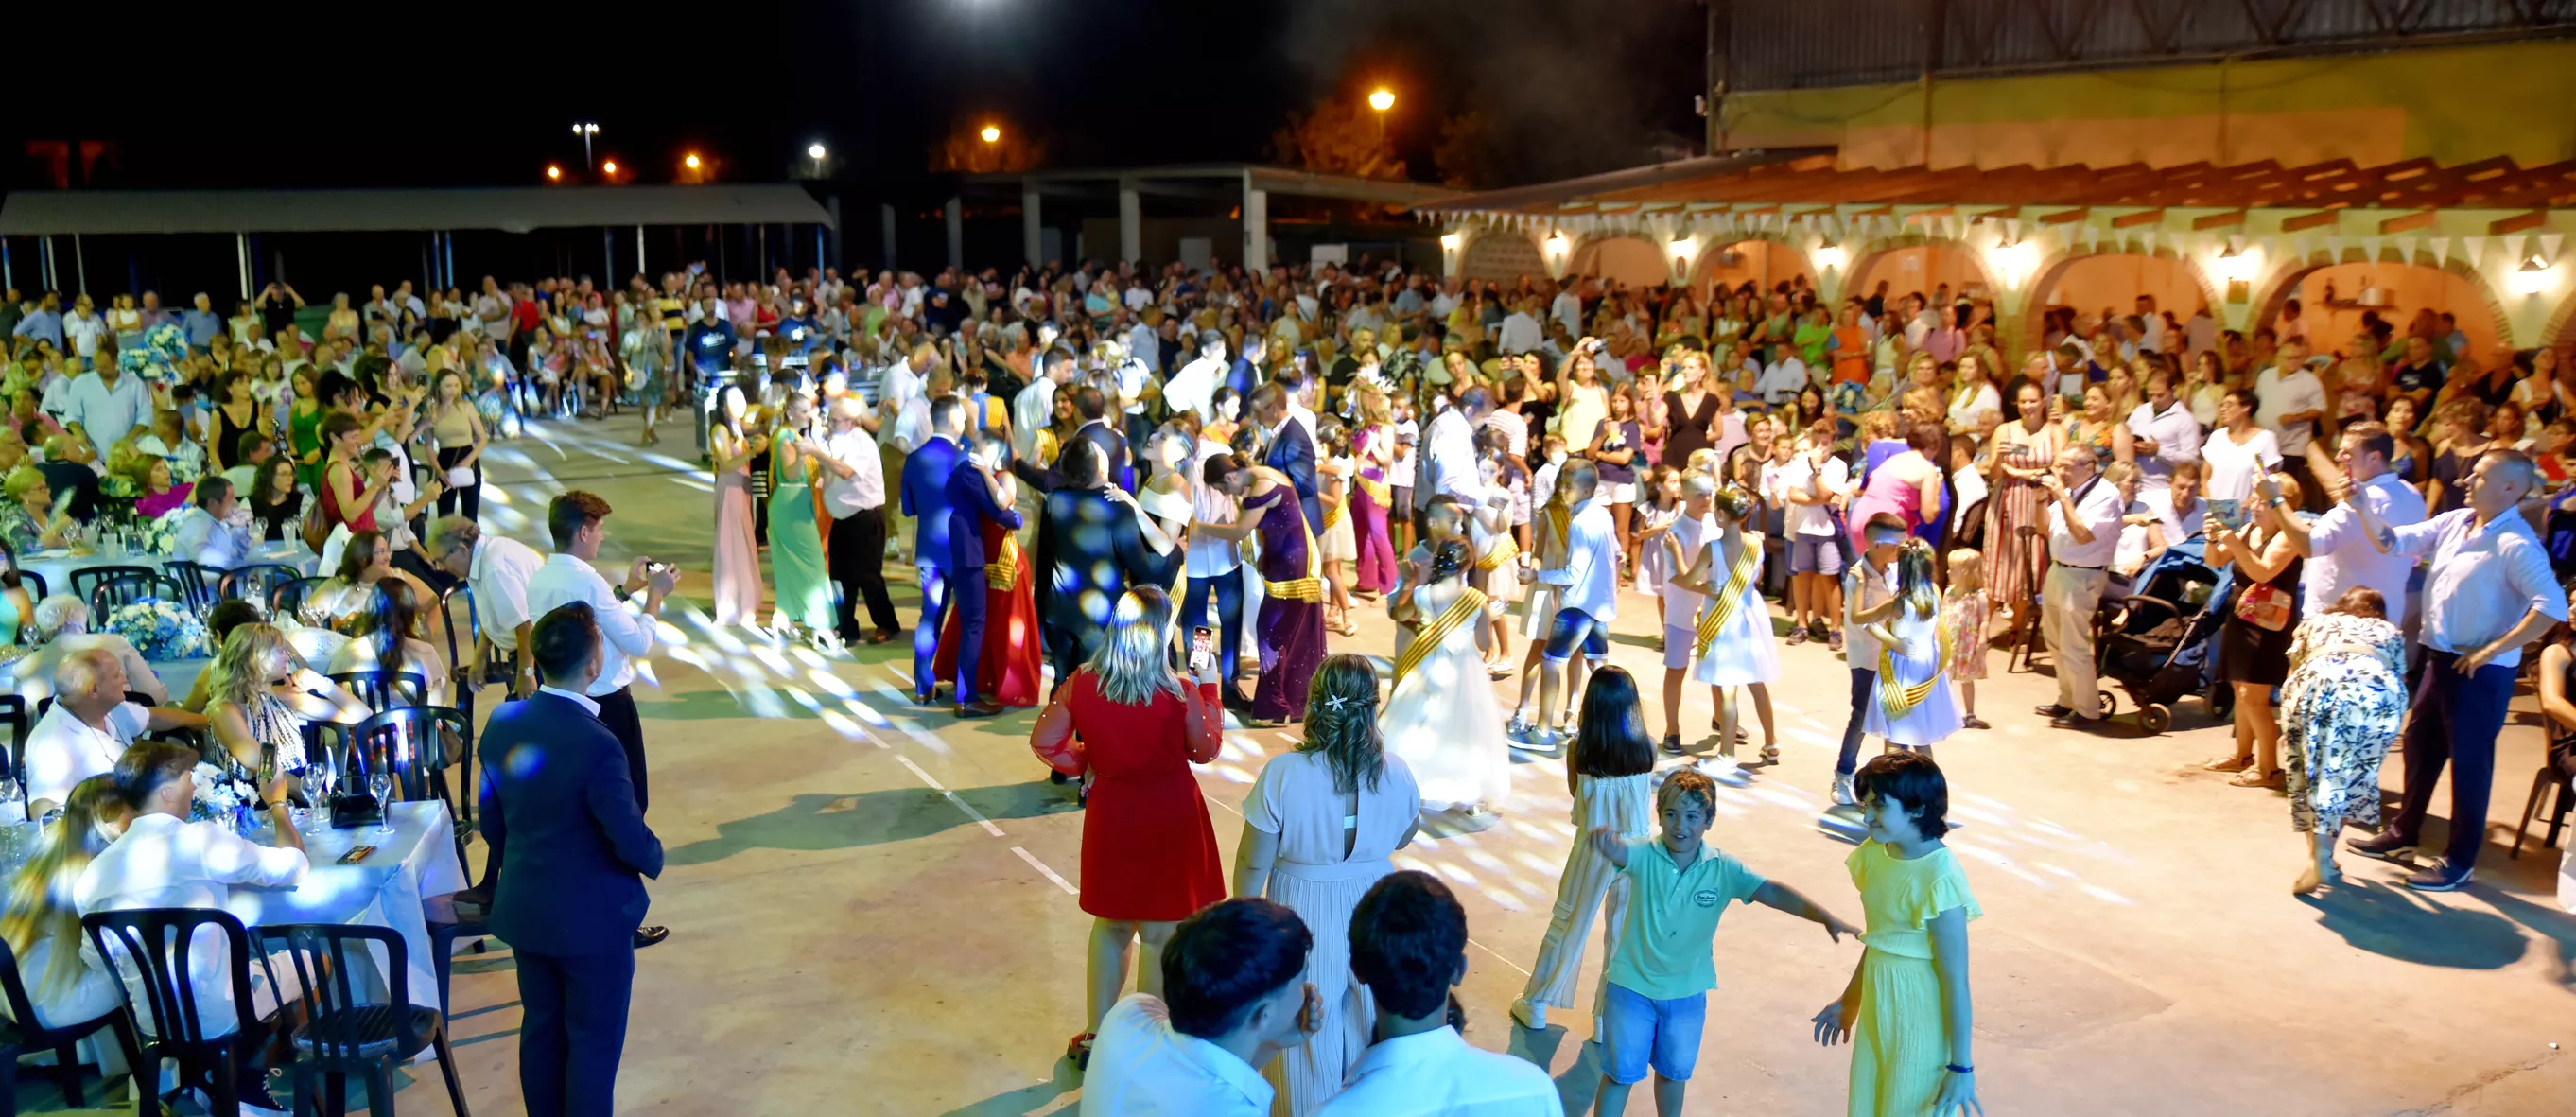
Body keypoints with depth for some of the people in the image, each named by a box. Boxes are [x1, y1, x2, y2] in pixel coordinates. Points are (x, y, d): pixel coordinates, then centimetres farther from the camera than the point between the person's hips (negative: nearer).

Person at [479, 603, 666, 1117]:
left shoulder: (501, 724, -6)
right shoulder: (597, 746, -28)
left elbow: (491, 822, 5)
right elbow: (631, 841, -22)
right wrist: (654, 857, 0)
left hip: (525, 909, 7)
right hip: (591, 918, -7)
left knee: (541, 1027, 20)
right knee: (594, 1041, 9)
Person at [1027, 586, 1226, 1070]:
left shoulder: (1082, 684, -12)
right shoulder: (1180, 693, -20)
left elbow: (1045, 741, -4)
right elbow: (1206, 750, -4)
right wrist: (1208, 687, 2)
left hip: (1111, 812, 3)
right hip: (1169, 815, -3)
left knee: (1111, 923, 21)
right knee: (1160, 932, 10)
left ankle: (1096, 1035, 29)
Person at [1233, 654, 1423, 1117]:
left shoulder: (1283, 774, -24)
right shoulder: (1396, 774, -16)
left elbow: (1253, 863, -15)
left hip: (1304, 916, -2)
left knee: (1310, 1033, 17)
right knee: (1368, 1029, 23)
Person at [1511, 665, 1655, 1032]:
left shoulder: (1580, 750, -17)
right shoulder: (1646, 749, -13)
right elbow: (1644, 797, 5)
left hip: (1592, 850, -1)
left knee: (1567, 926, 17)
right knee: (1624, 934, 15)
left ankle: (1536, 1004, 30)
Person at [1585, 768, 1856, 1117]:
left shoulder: (1724, 868, -13)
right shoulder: (1645, 856, -21)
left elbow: (1772, 892, -19)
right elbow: (1619, 851, -42)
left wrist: (1826, 918, -33)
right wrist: (1605, 839, -67)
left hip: (1688, 992, 3)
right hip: (1632, 986, -3)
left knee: (1675, 1071, 24)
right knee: (1621, 1072, 10)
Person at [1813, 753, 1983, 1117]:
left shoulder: (1938, 878, -24)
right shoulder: (1876, 853, -2)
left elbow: (1956, 982, -20)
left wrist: (1961, 1067, -17)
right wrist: (1849, 1001, 22)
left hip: (1922, 1017, -8)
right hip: (1878, 1006, 8)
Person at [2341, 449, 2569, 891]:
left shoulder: (2516, 545, -20)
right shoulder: (2454, 522, 4)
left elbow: (2552, 607, -26)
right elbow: (2394, 542, 9)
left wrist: (2492, 649, -22)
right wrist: (2361, 508, -6)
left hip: (2479, 670, -8)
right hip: (2440, 658, 8)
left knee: (2468, 760, 3)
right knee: (2419, 746, 18)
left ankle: (2460, 860, 15)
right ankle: (2402, 834, 35)